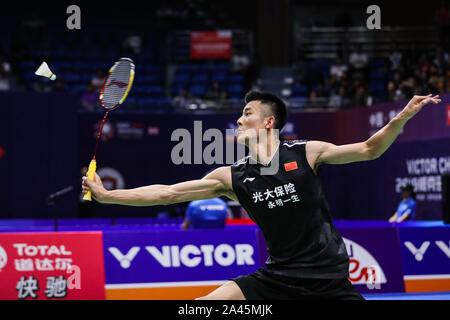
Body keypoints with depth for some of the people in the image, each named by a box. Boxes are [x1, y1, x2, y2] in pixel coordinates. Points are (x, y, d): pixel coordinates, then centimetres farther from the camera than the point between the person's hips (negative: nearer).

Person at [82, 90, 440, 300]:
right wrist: (106, 194, 0)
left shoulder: (306, 153, -5)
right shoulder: (231, 176, 1)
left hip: (329, 279, -2)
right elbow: (168, 194, 2)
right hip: (278, 275, 3)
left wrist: (402, 117, -12)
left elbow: (368, 150, 3)